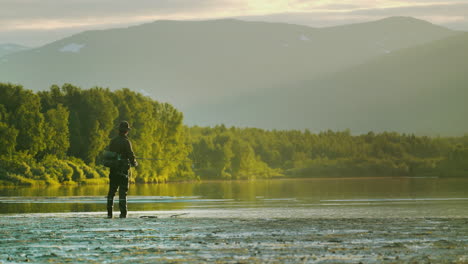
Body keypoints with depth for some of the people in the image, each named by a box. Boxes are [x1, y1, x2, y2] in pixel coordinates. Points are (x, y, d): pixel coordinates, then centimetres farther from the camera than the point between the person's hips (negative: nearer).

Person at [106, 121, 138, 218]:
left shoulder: (113, 141, 6)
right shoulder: (126, 142, -12)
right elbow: (131, 155, -12)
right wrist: (134, 163, 8)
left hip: (113, 169, 5)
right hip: (123, 170, -5)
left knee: (111, 191, 11)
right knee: (123, 191, -3)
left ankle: (109, 212, 11)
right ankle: (123, 213, -8)